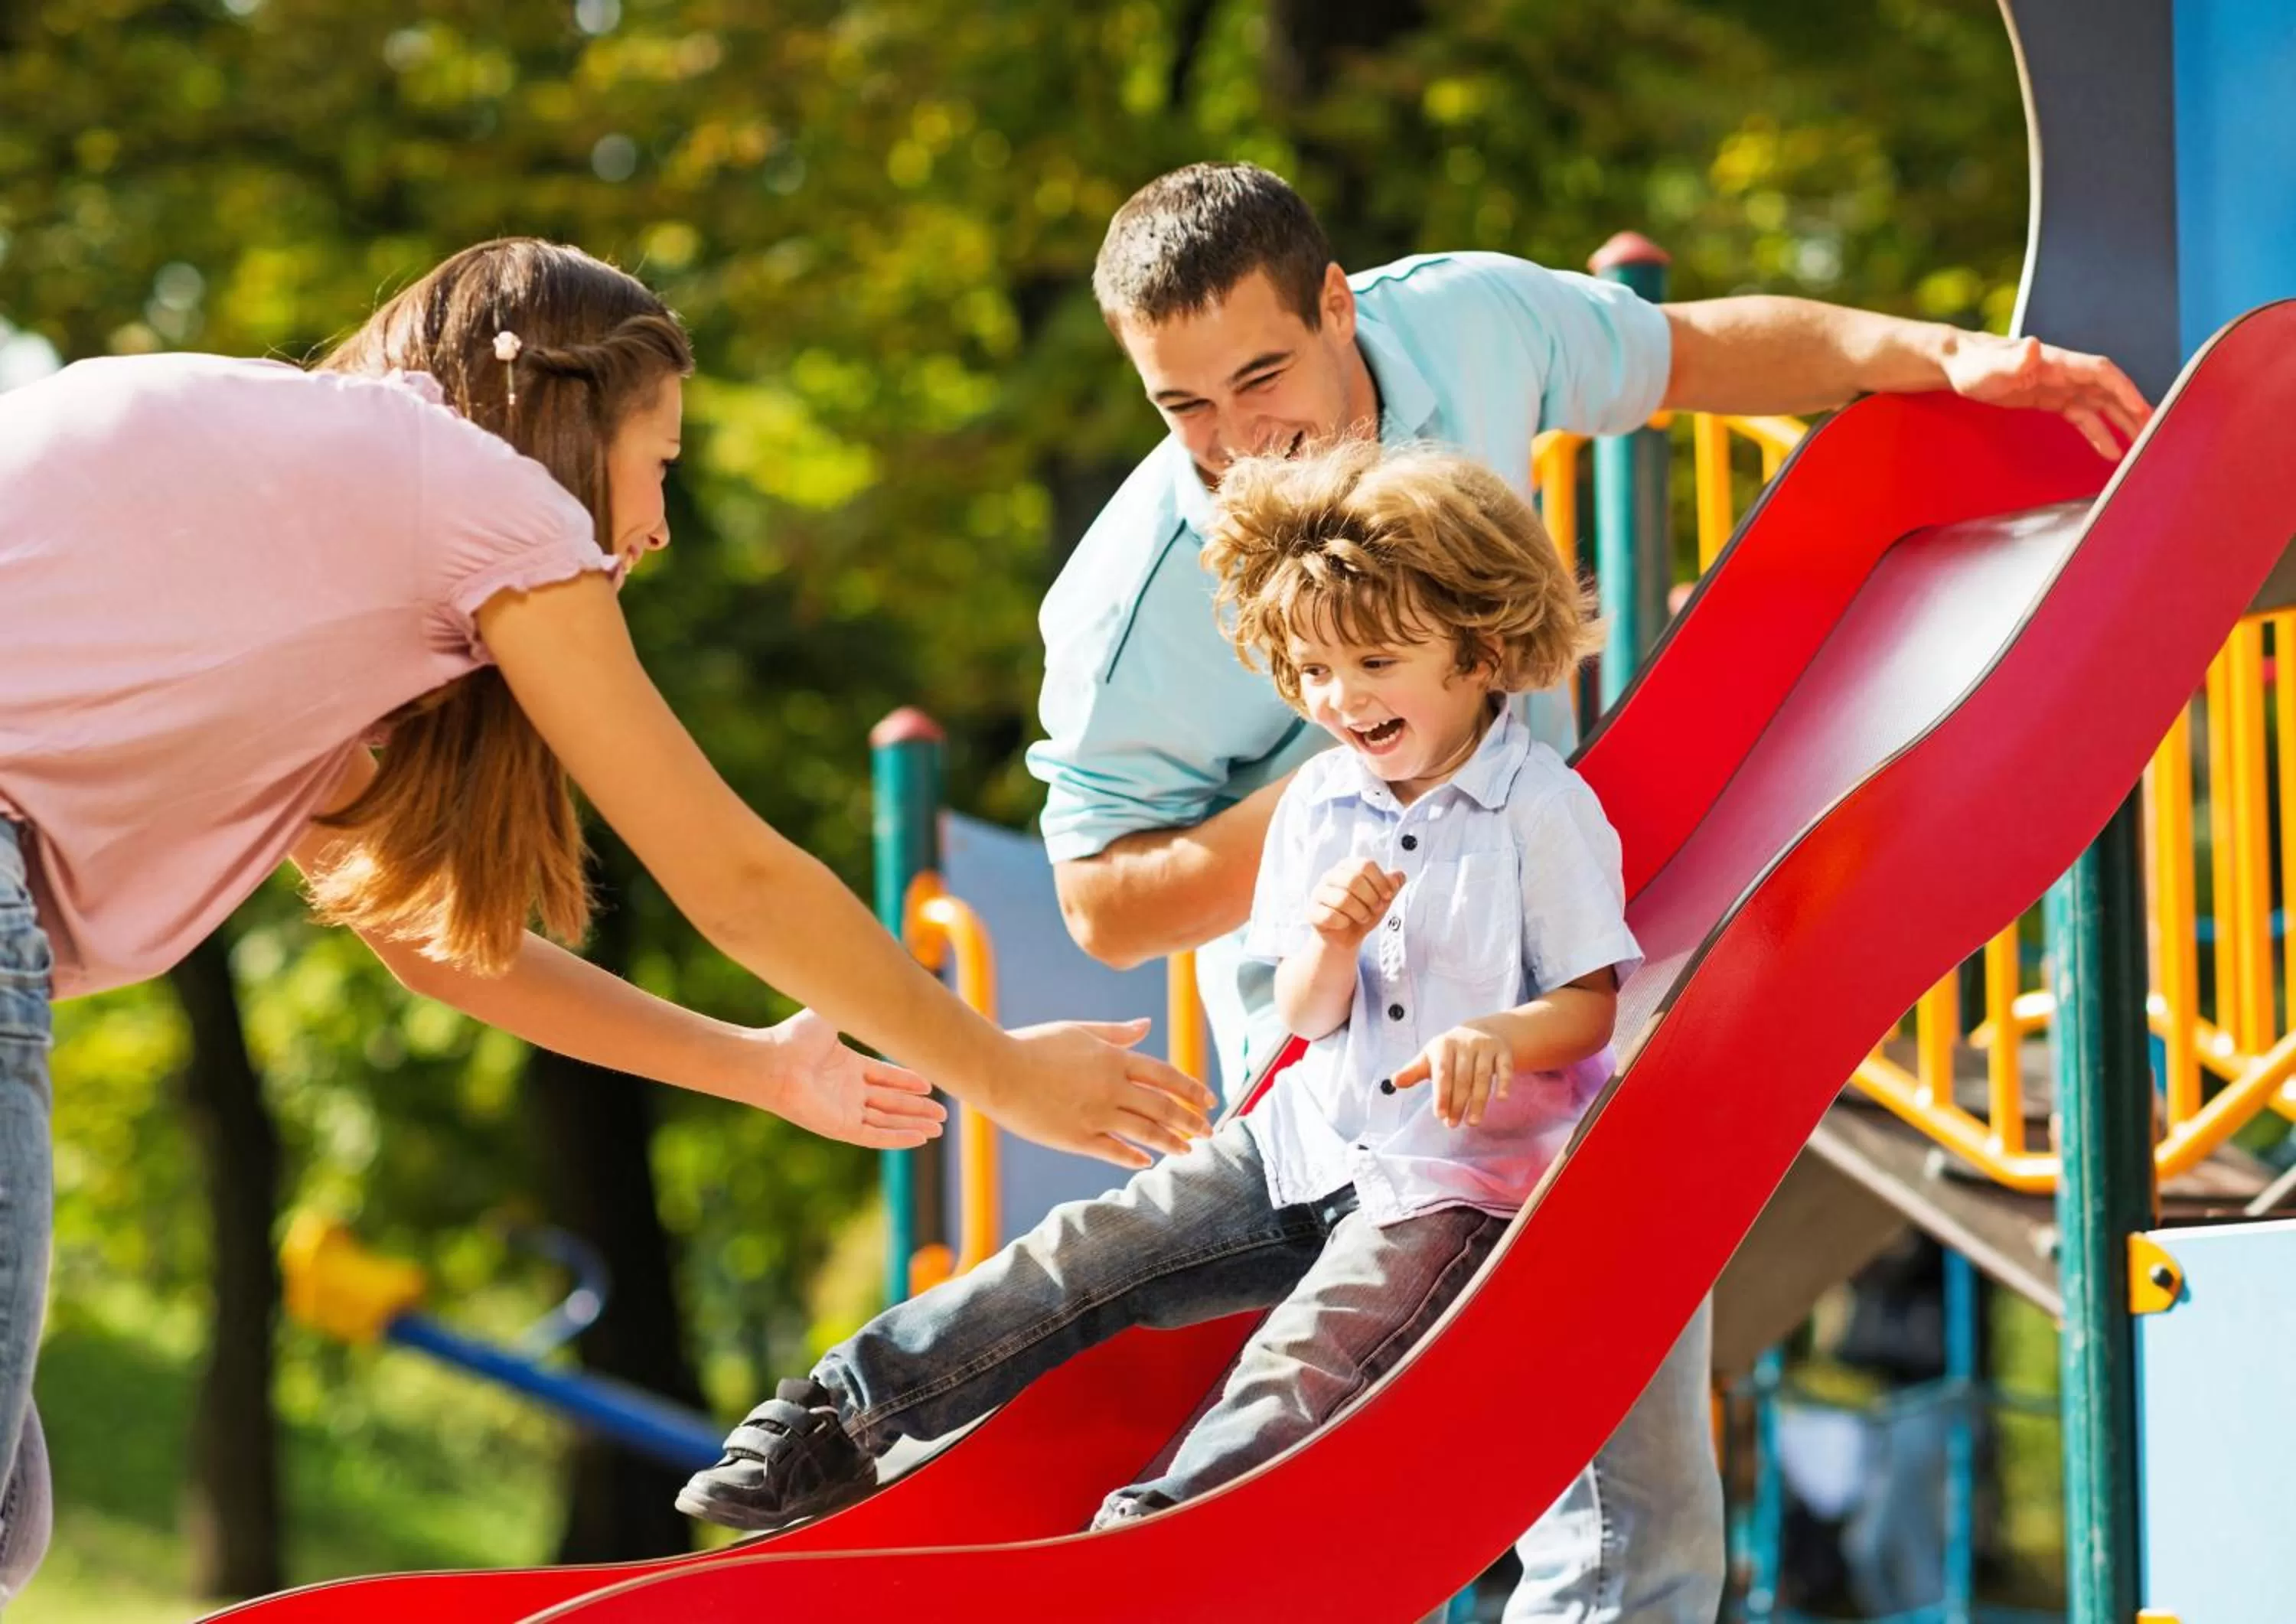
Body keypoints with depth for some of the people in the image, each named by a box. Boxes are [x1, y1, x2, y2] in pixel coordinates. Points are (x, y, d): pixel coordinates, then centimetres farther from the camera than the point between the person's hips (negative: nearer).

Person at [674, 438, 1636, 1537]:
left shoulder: (1544, 808, -10)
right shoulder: (1319, 802, 8)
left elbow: (1593, 1002, -10)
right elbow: (1305, 1018, 8)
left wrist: (1502, 1036, -31)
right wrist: (1332, 946, -15)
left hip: (1457, 1180, -6)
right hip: (1309, 1148, 6)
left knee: (1307, 1358, -28)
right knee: (1092, 1253, -6)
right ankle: (842, 1413, -6)